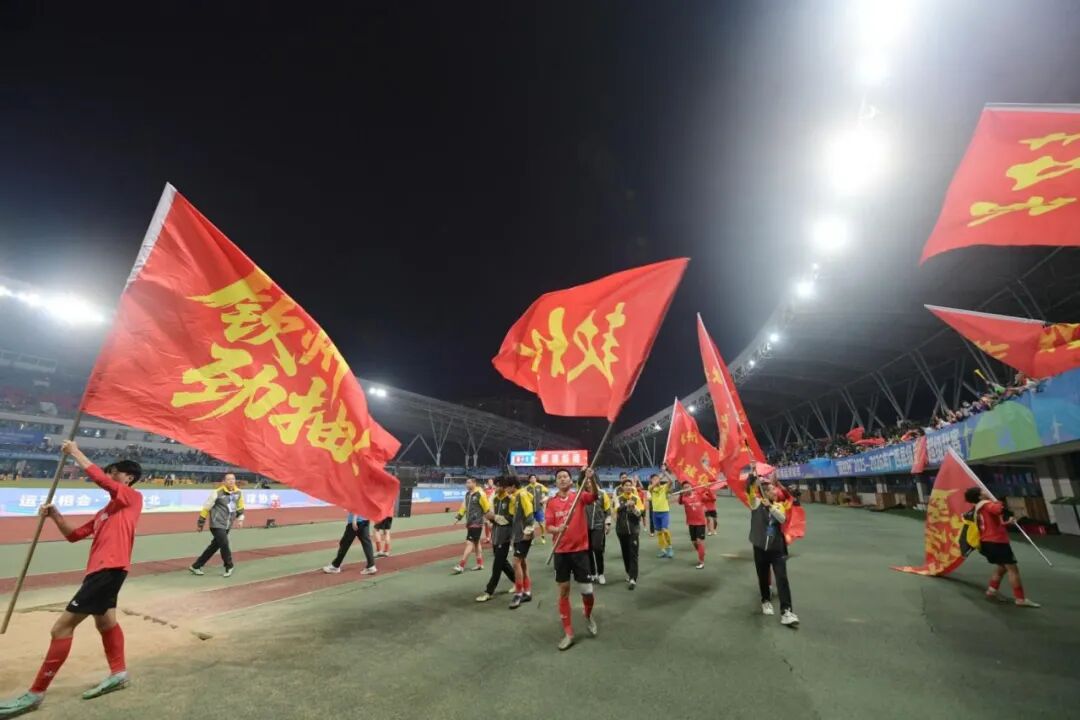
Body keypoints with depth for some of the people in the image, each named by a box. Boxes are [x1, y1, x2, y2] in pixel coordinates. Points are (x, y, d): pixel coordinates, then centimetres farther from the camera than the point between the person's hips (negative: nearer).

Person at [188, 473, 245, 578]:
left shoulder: (238, 492, -1)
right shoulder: (217, 492, -17)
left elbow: (240, 506, 17)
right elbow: (206, 507, -7)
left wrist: (240, 518, 11)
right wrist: (200, 523, -1)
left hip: (227, 525, 6)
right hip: (217, 524, -6)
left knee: (214, 546, 13)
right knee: (224, 544, -9)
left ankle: (195, 566, 30)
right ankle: (229, 567, 11)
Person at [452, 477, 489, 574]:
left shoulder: (480, 494, -16)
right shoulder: (467, 494, 9)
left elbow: (487, 508, -11)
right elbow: (464, 506, 15)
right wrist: (458, 517, 9)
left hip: (477, 523, -8)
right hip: (470, 523, 8)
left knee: (469, 543, -7)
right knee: (476, 543, 16)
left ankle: (461, 566, -4)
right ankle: (480, 564, 27)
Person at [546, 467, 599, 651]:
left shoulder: (580, 496, -5)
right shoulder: (551, 502, 0)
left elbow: (594, 496, -25)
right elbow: (548, 526, -3)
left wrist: (591, 478, -44)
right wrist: (557, 529, -26)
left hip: (580, 549, -1)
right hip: (561, 551, 2)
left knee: (586, 591, 3)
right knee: (563, 592, 9)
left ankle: (588, 616, 36)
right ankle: (568, 633, 25)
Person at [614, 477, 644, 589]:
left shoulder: (636, 498, -1)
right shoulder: (618, 499, 1)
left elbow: (639, 513, -6)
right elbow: (617, 510, -16)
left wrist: (633, 507, -24)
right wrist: (626, 505, -32)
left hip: (633, 529, -2)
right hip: (621, 530, 2)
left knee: (633, 554, -8)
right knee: (625, 553, 12)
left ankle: (633, 579, -9)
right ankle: (629, 573, 31)